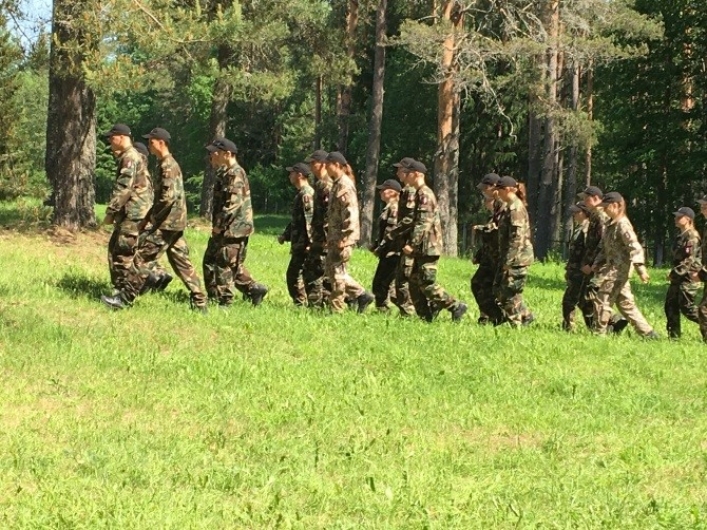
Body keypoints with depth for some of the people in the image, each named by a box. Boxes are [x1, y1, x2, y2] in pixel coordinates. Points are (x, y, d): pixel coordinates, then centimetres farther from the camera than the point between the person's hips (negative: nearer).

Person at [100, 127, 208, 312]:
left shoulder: (167, 166, -15)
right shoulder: (168, 164, 17)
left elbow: (168, 196, -25)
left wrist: (153, 216, -13)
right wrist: (148, 217, 17)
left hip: (167, 223, -10)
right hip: (175, 223, 10)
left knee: (142, 258, -8)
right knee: (181, 262, 11)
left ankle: (125, 298, -7)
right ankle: (199, 302, 10)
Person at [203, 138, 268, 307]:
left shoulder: (235, 174, -16)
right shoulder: (224, 174, 17)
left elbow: (234, 203, -24)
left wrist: (219, 225, -21)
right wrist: (217, 225, 16)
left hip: (234, 228, -11)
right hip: (225, 229, 11)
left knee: (224, 264, -6)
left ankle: (224, 302, 0)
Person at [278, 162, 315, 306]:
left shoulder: (307, 195, -15)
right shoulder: (300, 194, 17)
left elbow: (310, 220, -22)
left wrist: (309, 243, -25)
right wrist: (285, 235, 23)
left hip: (303, 244, -10)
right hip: (298, 244, 10)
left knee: (294, 275, -7)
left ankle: (301, 303, -3)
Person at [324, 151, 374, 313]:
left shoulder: (345, 185, -14)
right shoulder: (337, 184, 16)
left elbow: (350, 213, -21)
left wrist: (344, 237, -23)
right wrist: (330, 237, 20)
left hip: (342, 237, -10)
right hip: (335, 237, 10)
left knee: (337, 271, -5)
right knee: (332, 270, 13)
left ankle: (337, 309, 0)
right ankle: (361, 295, 17)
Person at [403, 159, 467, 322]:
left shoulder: (424, 194, -14)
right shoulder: (420, 193, 18)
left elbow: (423, 223, -21)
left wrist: (412, 244, -23)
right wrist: (414, 244, 22)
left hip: (428, 247, -10)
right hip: (423, 248, 10)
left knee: (426, 283, -11)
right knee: (415, 283, 9)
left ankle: (456, 306, -7)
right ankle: (426, 315, 11)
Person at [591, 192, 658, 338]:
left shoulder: (622, 225, -15)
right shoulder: (611, 224, 15)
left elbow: (634, 247, -23)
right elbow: (604, 247, 22)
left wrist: (640, 268, -30)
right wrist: (597, 263, 10)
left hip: (618, 270, -10)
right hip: (613, 268, 10)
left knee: (602, 300, -6)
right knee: (625, 303, 12)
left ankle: (599, 332, 0)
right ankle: (647, 332, 13)